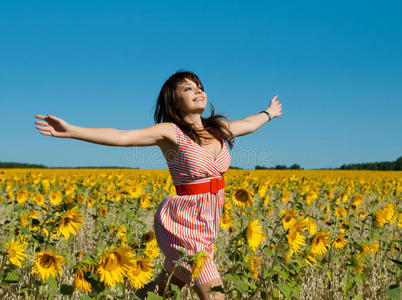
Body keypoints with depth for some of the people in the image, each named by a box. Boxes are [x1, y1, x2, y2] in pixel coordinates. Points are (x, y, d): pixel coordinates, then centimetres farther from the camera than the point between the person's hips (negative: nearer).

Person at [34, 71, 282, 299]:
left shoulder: (218, 128, 7)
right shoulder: (170, 132, -11)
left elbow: (247, 124, 28)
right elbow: (121, 136, -21)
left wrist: (269, 113, 47)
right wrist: (70, 131, -31)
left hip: (208, 224, 7)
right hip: (182, 221, -6)